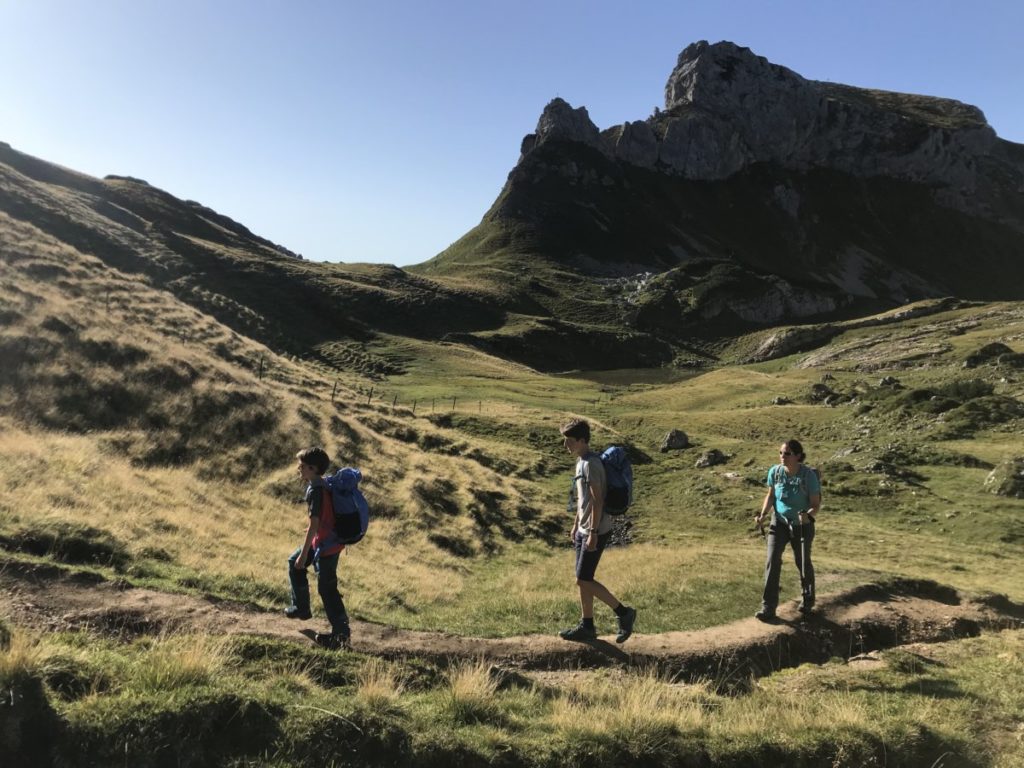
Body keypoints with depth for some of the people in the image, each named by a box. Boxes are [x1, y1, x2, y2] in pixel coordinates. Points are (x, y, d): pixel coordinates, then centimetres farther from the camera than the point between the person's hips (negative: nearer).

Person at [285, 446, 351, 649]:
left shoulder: (315, 490, -23)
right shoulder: (323, 484, 5)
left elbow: (313, 525, -25)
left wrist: (304, 554, -21)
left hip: (326, 545, -10)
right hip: (322, 541, 10)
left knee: (327, 589, -1)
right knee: (294, 563, 24)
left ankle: (341, 634, 7)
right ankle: (301, 608, 35)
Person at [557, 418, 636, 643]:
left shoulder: (591, 464, -19)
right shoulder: (581, 461, 11)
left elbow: (597, 500, -22)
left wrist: (593, 533, -22)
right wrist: (576, 525, 22)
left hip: (596, 532, -10)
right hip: (584, 530, 10)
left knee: (583, 580, -5)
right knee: (583, 580, 13)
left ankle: (623, 612, 6)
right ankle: (586, 626, 22)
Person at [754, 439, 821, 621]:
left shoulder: (808, 475, -21)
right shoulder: (775, 472, -12)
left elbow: (816, 504, -16)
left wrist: (808, 516, -37)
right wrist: (763, 515, -9)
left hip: (801, 525, -2)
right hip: (779, 522, 2)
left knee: (803, 563, 15)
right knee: (772, 561, -10)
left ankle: (808, 599, 42)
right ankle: (768, 607, -5)